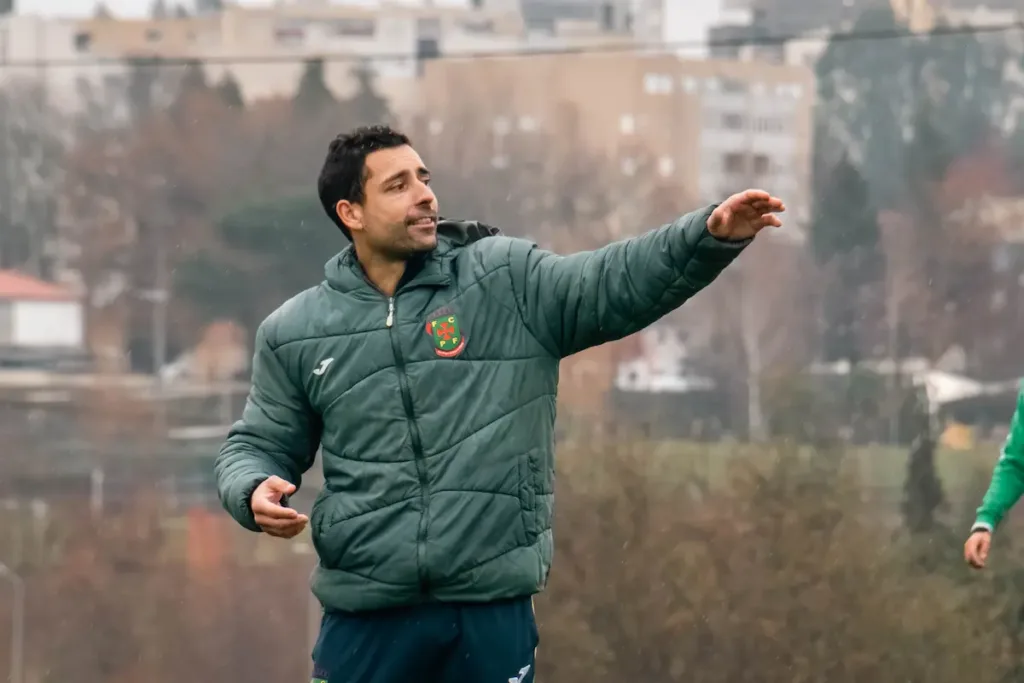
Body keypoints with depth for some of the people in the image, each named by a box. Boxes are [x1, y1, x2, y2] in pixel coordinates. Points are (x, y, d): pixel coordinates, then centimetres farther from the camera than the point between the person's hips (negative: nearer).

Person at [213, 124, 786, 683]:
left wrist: (710, 236, -26)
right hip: (366, 619, 1)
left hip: (494, 609, -1)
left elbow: (616, 282, -9)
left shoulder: (506, 281, 2)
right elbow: (261, 446, 16)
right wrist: (256, 492, -8)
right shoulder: (296, 332, 7)